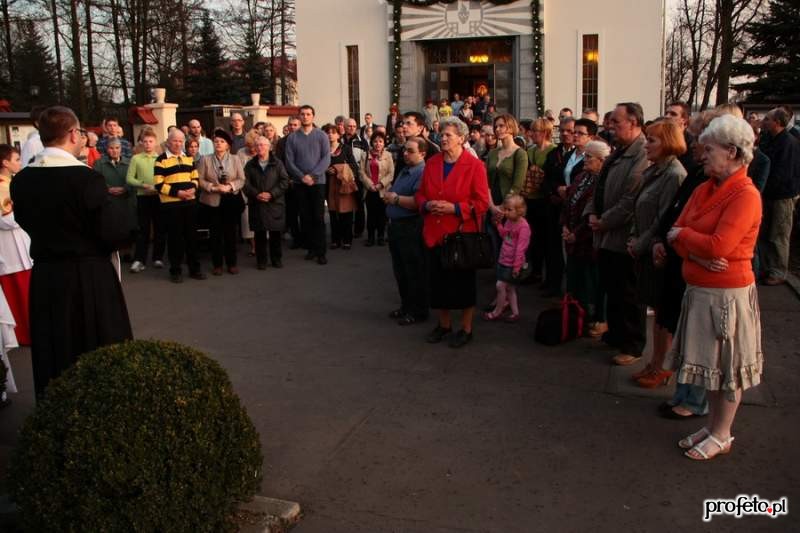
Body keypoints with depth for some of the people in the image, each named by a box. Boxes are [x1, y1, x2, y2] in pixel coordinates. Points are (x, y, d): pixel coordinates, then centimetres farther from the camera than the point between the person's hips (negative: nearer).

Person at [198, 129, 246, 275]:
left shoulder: (235, 159, 3)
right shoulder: (205, 160, 2)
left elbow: (241, 179, -1)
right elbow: (200, 180, -3)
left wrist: (229, 186, -16)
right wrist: (213, 187, -16)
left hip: (231, 200, 0)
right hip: (212, 202, 0)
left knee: (230, 232, 5)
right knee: (215, 233, 4)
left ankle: (232, 263, 16)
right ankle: (217, 264, 13)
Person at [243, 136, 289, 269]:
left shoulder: (277, 164, 5)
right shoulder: (250, 165, 9)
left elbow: (284, 181, -3)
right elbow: (246, 184, 1)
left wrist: (271, 194, -14)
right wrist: (256, 194, -15)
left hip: (275, 203, -1)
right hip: (256, 204, 1)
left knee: (276, 233, 3)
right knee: (259, 233, 3)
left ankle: (277, 259, 17)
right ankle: (261, 260, 12)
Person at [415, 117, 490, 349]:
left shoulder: (475, 166, -8)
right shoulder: (432, 163, 8)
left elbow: (482, 202, -11)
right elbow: (420, 194, 15)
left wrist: (454, 208, -19)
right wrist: (427, 204, -8)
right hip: (434, 234, 5)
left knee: (463, 282, 5)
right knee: (439, 281, 12)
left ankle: (466, 329, 20)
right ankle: (444, 324, 30)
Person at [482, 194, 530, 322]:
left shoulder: (523, 226, -20)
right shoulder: (508, 221, 6)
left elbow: (521, 248, -21)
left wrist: (517, 266, -20)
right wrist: (498, 223, 9)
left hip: (512, 264, -9)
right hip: (503, 260, 9)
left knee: (500, 285, -7)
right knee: (509, 288, 15)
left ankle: (497, 311, 10)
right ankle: (515, 312, 27)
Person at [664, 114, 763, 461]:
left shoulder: (745, 195, -17)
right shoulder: (705, 189, 8)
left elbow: (718, 245, -25)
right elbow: (676, 234, 4)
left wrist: (682, 234, -10)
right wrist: (698, 254, -15)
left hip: (727, 293, -8)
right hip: (700, 289, 8)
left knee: (727, 367, 7)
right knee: (711, 364, 18)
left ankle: (721, 436, 22)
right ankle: (712, 426, 33)